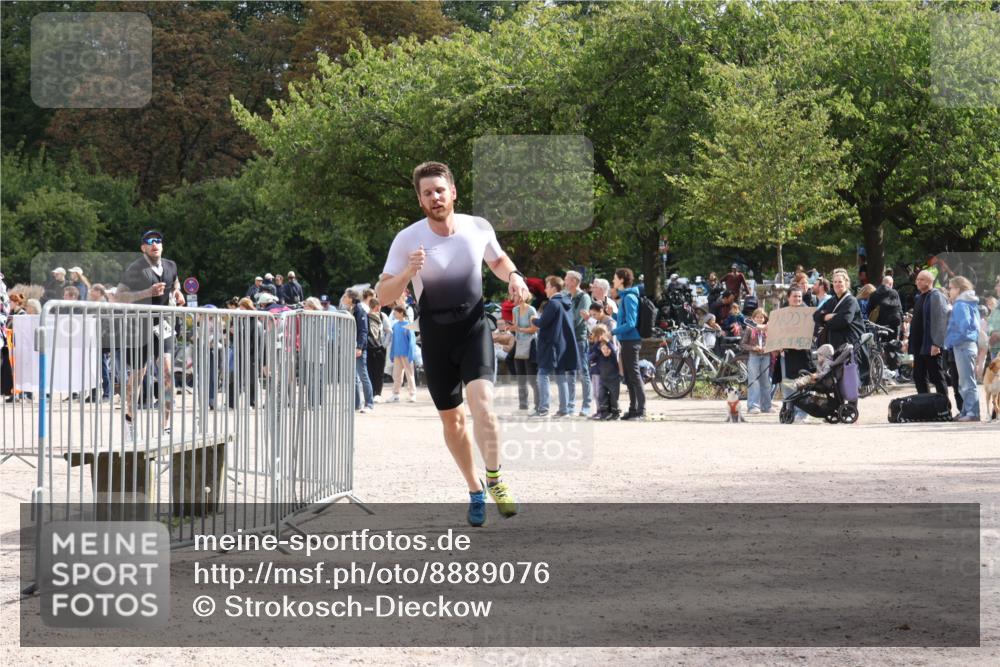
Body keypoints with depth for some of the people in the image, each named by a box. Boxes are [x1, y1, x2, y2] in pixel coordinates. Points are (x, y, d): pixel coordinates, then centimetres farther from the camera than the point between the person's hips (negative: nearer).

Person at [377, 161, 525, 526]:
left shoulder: (478, 228, -5)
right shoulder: (407, 240, -11)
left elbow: (498, 260, 17)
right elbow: (383, 296, -10)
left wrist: (513, 275, -5)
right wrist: (408, 272, -28)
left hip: (474, 328, 0)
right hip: (435, 336, 1)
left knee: (481, 400, -24)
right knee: (451, 418, 8)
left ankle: (494, 481, -14)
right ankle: (475, 491, 25)